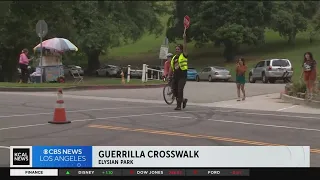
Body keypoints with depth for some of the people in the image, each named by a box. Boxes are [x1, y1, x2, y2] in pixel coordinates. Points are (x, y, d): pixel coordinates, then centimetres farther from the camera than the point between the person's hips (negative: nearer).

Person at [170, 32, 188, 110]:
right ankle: (183, 100, 29)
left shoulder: (184, 55, -2)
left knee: (180, 90, -13)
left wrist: (184, 38, -24)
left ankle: (179, 106, -7)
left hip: (182, 76, -7)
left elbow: (185, 47, -17)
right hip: (175, 76, 7)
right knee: (174, 91, 7)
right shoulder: (174, 58, 15)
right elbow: (171, 67, 19)